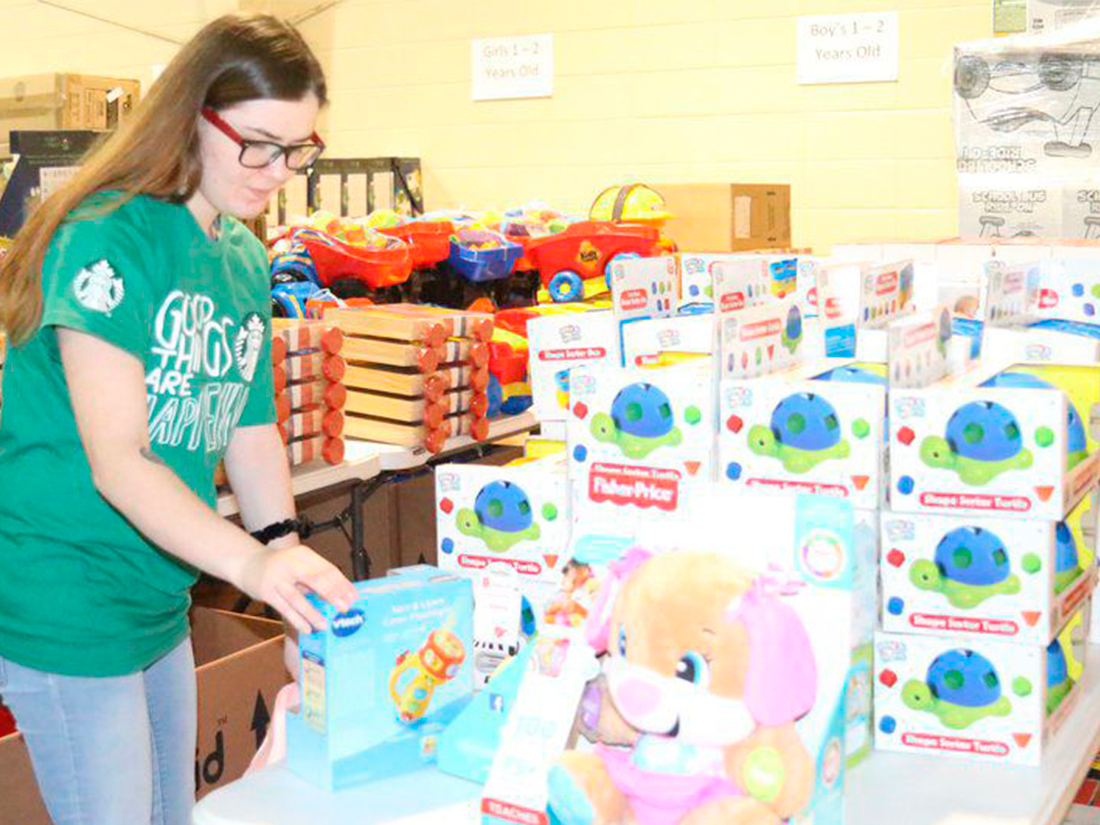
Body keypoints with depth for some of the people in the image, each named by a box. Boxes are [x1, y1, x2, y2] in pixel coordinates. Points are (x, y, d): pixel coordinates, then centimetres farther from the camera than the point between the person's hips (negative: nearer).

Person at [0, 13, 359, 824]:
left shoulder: (246, 260, 7)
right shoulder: (109, 238, -18)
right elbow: (118, 462, -24)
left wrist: (286, 551, -6)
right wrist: (250, 561, -35)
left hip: (159, 594, 8)